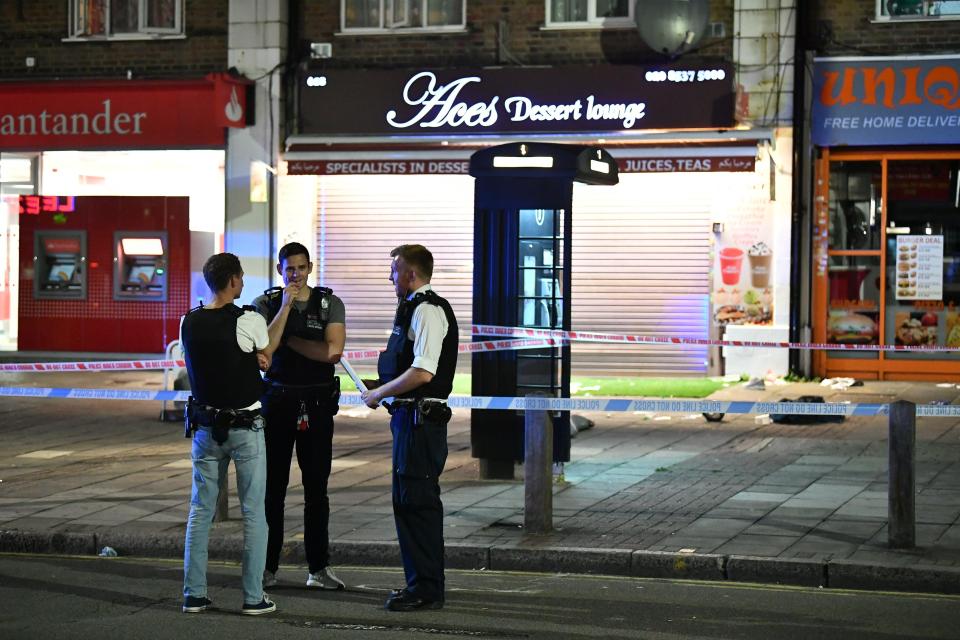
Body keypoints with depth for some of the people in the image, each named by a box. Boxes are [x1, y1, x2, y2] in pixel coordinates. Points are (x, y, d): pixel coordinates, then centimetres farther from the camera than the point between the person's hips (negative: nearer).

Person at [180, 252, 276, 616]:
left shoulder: (189, 322, 0)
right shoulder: (249, 321, -14)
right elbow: (266, 361, 4)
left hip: (206, 425, 4)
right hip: (246, 428, -4)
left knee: (200, 510, 10)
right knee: (253, 512, 3)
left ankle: (194, 594, 10)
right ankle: (254, 597, 4)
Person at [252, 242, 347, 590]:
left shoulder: (330, 304, 2)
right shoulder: (265, 304, 2)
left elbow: (333, 351, -12)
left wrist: (288, 340, -8)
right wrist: (286, 307, -16)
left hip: (317, 404, 0)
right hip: (277, 401, 0)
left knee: (316, 487, 4)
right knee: (272, 486, 2)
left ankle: (318, 568, 9)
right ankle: (268, 566, 10)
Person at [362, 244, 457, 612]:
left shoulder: (427, 310, -15)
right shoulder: (415, 308, 16)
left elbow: (423, 373, -23)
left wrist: (379, 393, -14)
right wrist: (382, 386, 16)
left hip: (421, 419, -11)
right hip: (409, 416, 11)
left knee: (418, 502, -7)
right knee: (406, 500, 15)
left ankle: (426, 589, -1)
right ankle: (419, 582, 24)